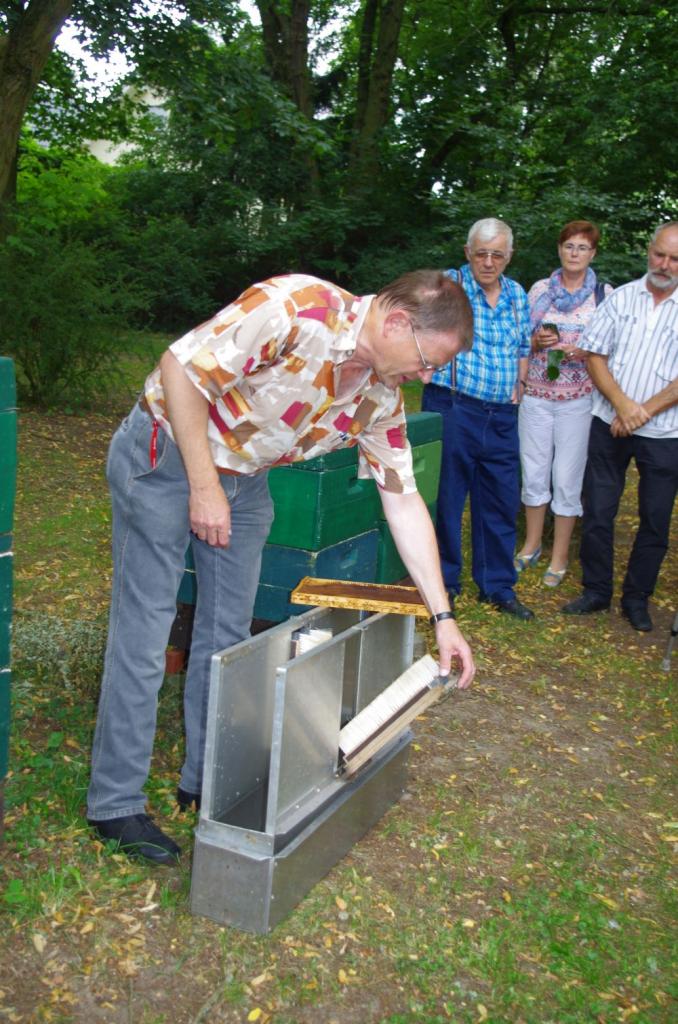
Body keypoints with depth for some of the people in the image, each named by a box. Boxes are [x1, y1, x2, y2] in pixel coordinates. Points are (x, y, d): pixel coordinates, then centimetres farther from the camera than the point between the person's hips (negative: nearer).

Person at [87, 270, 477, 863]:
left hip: (244, 479, 7)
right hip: (165, 456, -7)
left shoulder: (382, 397, -5)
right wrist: (204, 487, -22)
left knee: (227, 634, 10)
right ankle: (115, 805, 8)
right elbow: (182, 368, -25)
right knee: (143, 634, -4)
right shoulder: (297, 308, -28)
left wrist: (442, 617, -3)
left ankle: (206, 781, 26)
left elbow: (404, 501, 0)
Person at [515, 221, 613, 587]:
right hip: (536, 395, 2)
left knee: (567, 477, 2)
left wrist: (585, 353, -16)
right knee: (533, 471, 9)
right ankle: (532, 544, 27)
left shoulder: (604, 293, 1)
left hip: (578, 399, -2)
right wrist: (537, 341, -9)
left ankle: (560, 556, 15)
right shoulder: (540, 289, 6)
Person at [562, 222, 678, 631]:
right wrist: (622, 404, -12)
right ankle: (596, 591, 22)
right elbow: (595, 356, 1)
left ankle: (637, 599, 23)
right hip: (609, 426, 2)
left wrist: (644, 411, -15)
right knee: (598, 512, 6)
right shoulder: (622, 297, 4)